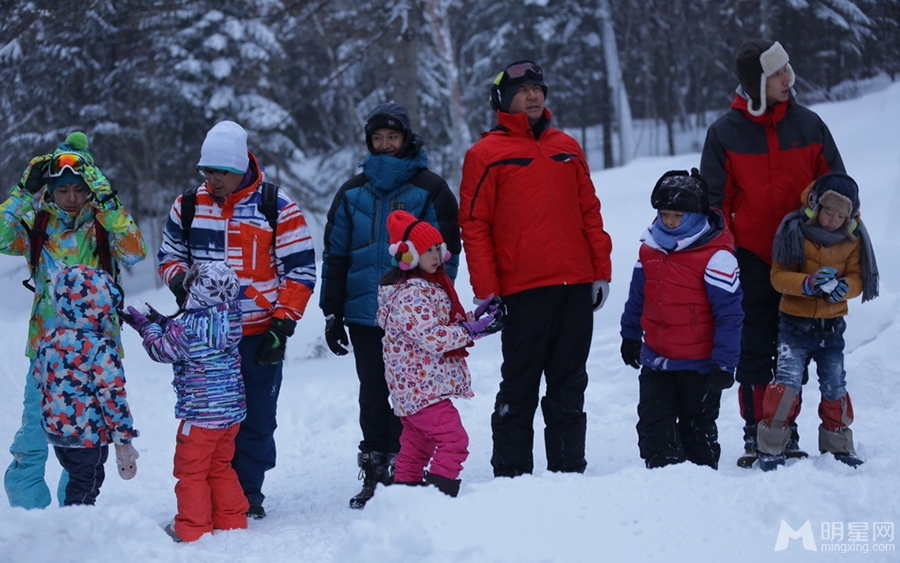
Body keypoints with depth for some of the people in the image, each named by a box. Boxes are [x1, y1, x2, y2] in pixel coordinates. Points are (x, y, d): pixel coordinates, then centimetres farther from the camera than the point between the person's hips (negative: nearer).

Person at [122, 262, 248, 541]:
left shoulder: (186, 329, -22)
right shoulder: (230, 318, -2)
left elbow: (162, 350, -4)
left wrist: (147, 327, 11)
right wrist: (163, 323, 15)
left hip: (200, 413, -7)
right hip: (232, 411, 7)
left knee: (190, 471, 7)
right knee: (220, 467, 21)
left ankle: (193, 527, 12)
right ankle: (231, 518, 26)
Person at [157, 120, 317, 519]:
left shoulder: (276, 208, -4)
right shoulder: (188, 206, 6)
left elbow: (300, 270, -2)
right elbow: (169, 255, 19)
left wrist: (282, 324, -10)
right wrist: (180, 280, -5)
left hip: (259, 335, -2)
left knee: (256, 420, 3)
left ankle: (248, 493, 16)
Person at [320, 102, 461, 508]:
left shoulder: (429, 189, 3)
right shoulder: (353, 193, 13)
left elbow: (446, 251, 0)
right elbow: (335, 255, 14)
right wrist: (332, 314, 8)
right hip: (365, 314, 3)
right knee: (373, 395, 6)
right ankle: (375, 473, 12)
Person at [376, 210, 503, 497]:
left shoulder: (432, 284, 14)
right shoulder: (409, 294, -19)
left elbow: (448, 322, 21)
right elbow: (433, 337, -25)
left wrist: (474, 318, 5)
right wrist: (472, 330, -21)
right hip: (422, 386, -11)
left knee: (416, 444, 16)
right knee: (453, 439, -17)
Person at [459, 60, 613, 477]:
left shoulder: (567, 148, 15)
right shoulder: (486, 154, 1)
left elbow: (590, 212, 16)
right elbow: (474, 225, -2)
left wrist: (601, 271, 8)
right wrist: (486, 290, -9)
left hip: (576, 286, 4)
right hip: (524, 290, -4)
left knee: (570, 384, 9)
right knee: (519, 385, 0)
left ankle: (569, 467, 14)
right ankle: (511, 471, 6)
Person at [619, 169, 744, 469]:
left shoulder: (716, 257, -18)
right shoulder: (649, 248, 1)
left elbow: (729, 314, -16)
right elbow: (637, 296, 16)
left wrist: (724, 364, -17)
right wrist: (630, 336, 23)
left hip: (699, 365, -5)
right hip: (655, 359, 5)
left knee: (698, 428, 11)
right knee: (653, 425, 6)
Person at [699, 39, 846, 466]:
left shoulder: (809, 125, 3)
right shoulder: (724, 133, -2)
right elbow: (714, 202, 0)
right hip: (752, 260, -2)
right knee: (753, 351, 1)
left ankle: (788, 433, 15)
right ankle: (756, 435, 8)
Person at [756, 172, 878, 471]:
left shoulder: (853, 238, 2)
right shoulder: (795, 231, -10)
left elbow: (857, 277, 3)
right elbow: (779, 276, -12)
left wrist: (844, 287, -20)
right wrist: (808, 283, -29)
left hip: (832, 326, 4)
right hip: (795, 323, -4)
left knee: (835, 386, 9)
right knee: (787, 381, -15)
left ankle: (838, 446, 24)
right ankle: (770, 447, -8)